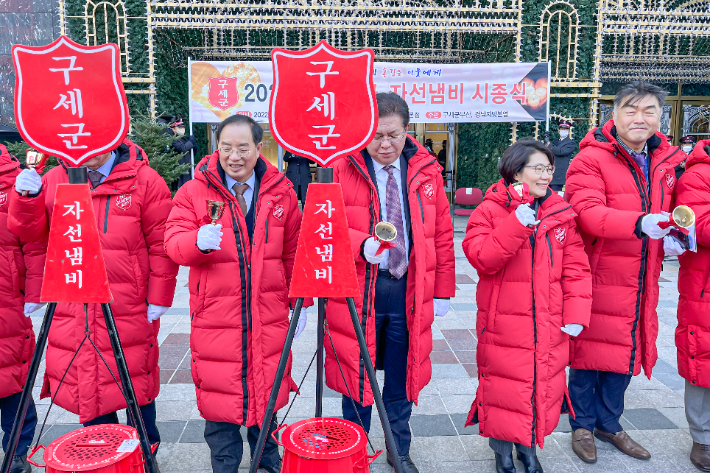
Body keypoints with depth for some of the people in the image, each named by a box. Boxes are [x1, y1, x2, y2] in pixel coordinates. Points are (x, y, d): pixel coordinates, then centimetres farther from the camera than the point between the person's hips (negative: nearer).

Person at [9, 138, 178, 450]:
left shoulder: (144, 181, -4)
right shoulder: (54, 180, 8)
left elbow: (162, 243, -6)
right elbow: (30, 232, 10)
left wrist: (159, 297, -8)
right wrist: (28, 198, -9)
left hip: (130, 313, -3)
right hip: (70, 313, 4)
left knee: (135, 384, 6)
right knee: (86, 387, 10)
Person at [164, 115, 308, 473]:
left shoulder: (281, 192, 4)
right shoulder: (194, 191, -1)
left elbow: (294, 252, 9)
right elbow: (173, 243, -9)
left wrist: (300, 302, 10)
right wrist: (198, 241, -31)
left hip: (268, 316, 2)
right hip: (215, 318, -1)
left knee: (267, 390, 15)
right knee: (219, 393, 7)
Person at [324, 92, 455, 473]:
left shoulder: (426, 170, 5)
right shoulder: (342, 170, -3)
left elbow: (442, 234, 9)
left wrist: (443, 291, 8)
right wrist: (362, 244, -26)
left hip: (411, 292, 2)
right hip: (357, 291, -2)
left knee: (402, 377, 14)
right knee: (356, 376, 10)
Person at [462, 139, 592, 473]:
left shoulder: (561, 214, 5)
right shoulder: (490, 211, -5)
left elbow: (576, 269, 4)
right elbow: (482, 259, -19)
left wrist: (575, 315, -4)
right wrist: (516, 223, -25)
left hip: (549, 326, 4)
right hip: (503, 325, -3)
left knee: (544, 383, 14)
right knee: (504, 386, 6)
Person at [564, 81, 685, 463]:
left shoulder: (666, 161, 10)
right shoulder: (591, 159, -11)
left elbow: (667, 213, 22)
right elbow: (587, 211, -25)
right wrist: (640, 223, -38)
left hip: (640, 281, 6)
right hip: (597, 277, -6)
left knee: (627, 351, 16)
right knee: (590, 350, 5)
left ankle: (608, 423, 36)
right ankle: (582, 425, 26)